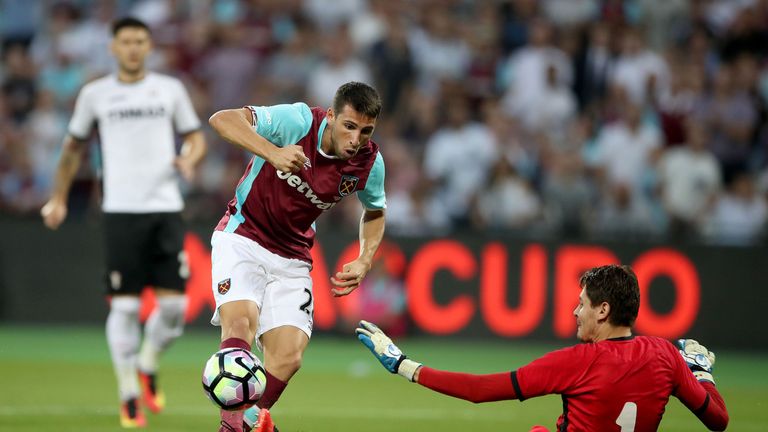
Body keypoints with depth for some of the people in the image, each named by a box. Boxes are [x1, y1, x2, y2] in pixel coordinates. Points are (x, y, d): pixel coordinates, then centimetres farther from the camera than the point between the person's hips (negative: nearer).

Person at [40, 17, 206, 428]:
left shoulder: (170, 89, 9)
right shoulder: (95, 94, 7)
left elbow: (195, 137, 15)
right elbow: (74, 147, 17)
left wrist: (189, 159, -8)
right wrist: (59, 198, 16)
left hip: (166, 208, 1)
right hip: (121, 210, -1)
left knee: (173, 304, -5)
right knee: (124, 305, -6)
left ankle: (148, 367, 23)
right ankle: (128, 395, 5)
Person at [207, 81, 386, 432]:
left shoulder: (370, 163, -8)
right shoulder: (298, 122, -21)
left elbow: (375, 213, 14)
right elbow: (223, 119, -31)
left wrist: (364, 262, -2)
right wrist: (272, 152, -44)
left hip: (292, 257, 4)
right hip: (242, 236, -4)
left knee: (288, 356, -12)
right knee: (240, 323, -29)